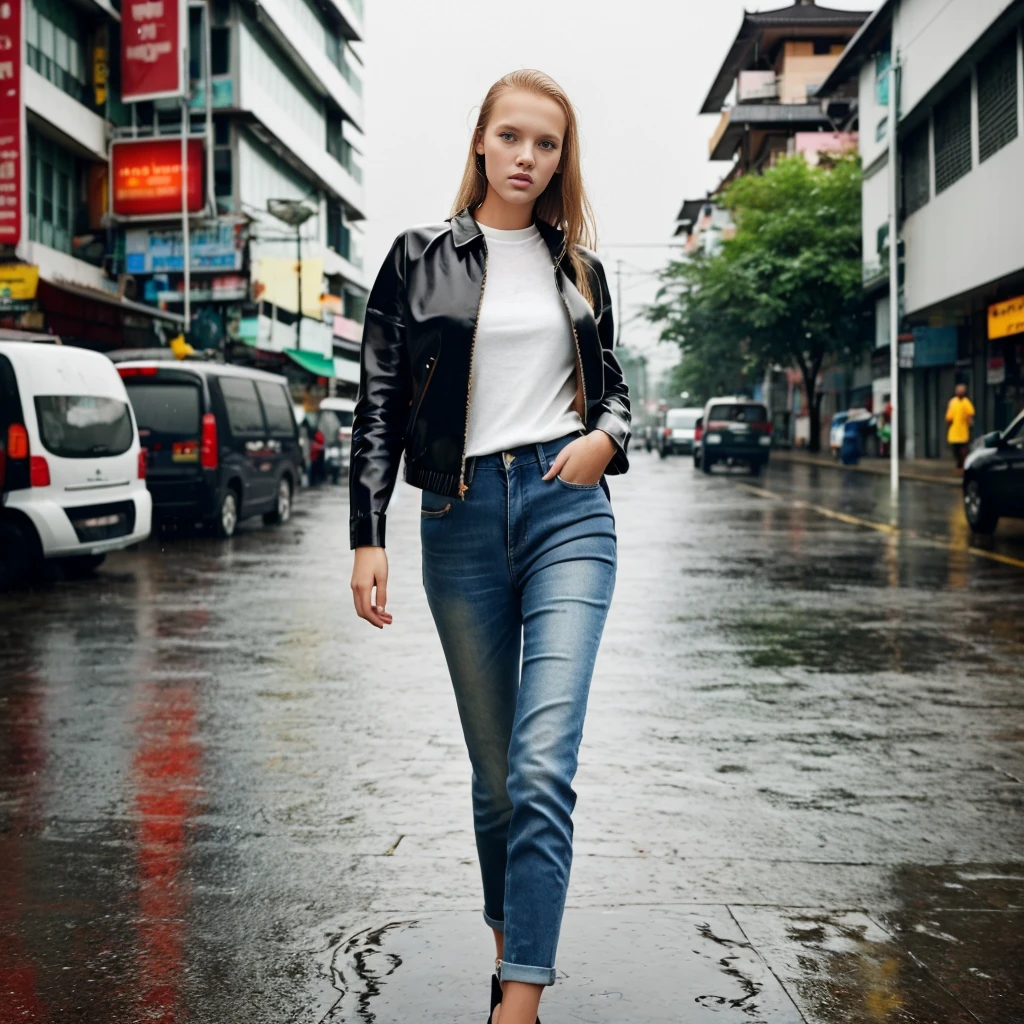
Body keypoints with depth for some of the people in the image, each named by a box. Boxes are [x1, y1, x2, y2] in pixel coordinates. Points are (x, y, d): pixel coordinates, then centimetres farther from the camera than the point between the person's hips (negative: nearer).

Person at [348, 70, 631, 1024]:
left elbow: (612, 382, 22)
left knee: (542, 765, -13)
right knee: (493, 769, 7)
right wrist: (367, 536, -4)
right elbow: (379, 403, 3)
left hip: (566, 511, 0)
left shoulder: (577, 264, 12)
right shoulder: (419, 257, 5)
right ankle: (511, 945, 28)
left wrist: (606, 434, -2)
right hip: (460, 517, 0)